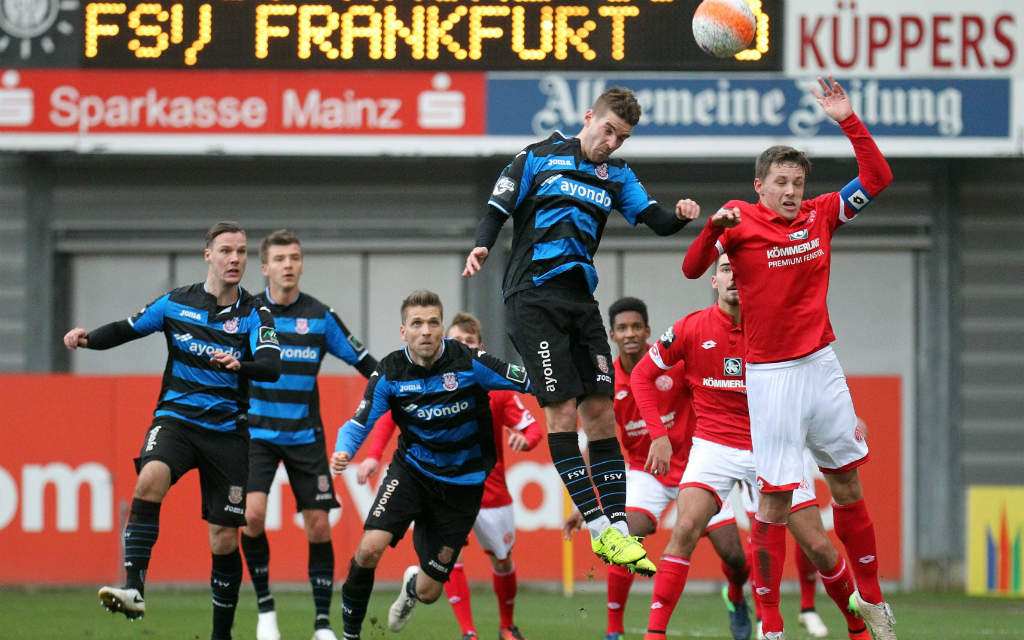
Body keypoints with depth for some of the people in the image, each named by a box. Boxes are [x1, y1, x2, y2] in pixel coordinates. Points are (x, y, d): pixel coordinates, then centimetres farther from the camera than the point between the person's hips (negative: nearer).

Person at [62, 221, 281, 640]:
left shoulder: (253, 315, -2)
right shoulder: (176, 303, 3)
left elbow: (272, 367, -17)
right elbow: (126, 329, 12)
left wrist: (239, 365, -38)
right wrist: (87, 338, -8)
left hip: (226, 432, 0)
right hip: (175, 418, 0)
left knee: (224, 541, 1)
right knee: (151, 478, -33)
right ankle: (134, 590, -39)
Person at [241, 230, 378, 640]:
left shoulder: (320, 316, 0)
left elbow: (363, 362, 6)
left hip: (305, 436, 1)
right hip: (257, 433, -1)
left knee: (318, 526, -2)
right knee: (252, 513, -19)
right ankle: (264, 605, 0)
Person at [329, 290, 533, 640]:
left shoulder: (469, 362, -18)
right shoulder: (390, 373, -12)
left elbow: (529, 381, -11)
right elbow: (358, 424, -10)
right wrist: (342, 453, -30)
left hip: (462, 483, -1)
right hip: (411, 470, 1)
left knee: (428, 592, 3)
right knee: (370, 548, -24)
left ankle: (412, 586, 45)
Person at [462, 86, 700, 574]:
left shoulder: (616, 175, 14)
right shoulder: (538, 158, 3)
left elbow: (655, 220, 3)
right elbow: (497, 210, 1)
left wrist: (679, 215, -20)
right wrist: (482, 245, -19)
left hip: (580, 299, 5)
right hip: (532, 296, -5)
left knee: (600, 409, 0)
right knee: (562, 408, -10)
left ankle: (618, 528, 0)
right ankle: (598, 527, -12)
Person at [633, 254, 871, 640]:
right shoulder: (691, 329, -4)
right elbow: (642, 374, 8)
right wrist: (658, 434, -1)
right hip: (714, 446, 0)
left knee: (818, 547, -3)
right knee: (686, 528, -23)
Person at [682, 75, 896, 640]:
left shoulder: (819, 216, 5)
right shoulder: (740, 222, -7)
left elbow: (877, 178, 6)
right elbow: (692, 268, -17)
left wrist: (848, 121, -4)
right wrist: (714, 227, -35)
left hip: (820, 364, 4)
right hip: (770, 375, -4)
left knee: (847, 483, 12)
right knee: (775, 500, -6)